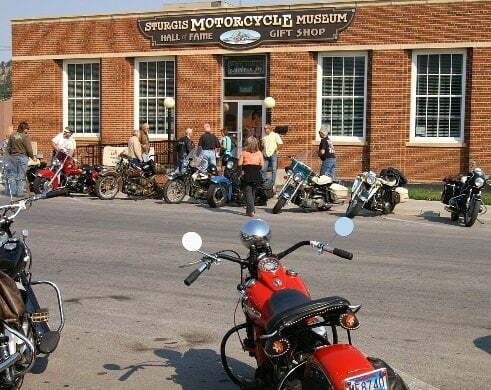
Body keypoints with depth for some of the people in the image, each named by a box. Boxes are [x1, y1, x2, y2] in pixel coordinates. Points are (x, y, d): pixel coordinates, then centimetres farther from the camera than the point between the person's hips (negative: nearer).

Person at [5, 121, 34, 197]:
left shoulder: (12, 135, 4)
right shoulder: (25, 137, -12)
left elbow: (8, 147, 9)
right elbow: (29, 149, -12)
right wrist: (32, 156, 4)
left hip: (13, 157, 5)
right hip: (22, 157, -5)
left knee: (12, 175, 11)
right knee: (21, 176, 2)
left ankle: (12, 191, 12)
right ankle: (20, 192, 3)